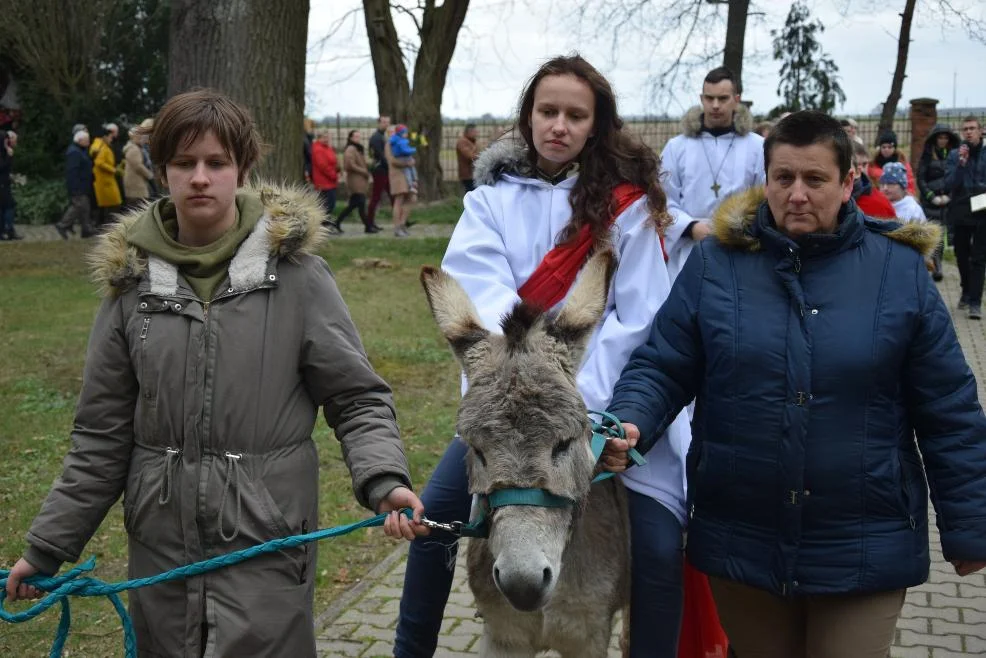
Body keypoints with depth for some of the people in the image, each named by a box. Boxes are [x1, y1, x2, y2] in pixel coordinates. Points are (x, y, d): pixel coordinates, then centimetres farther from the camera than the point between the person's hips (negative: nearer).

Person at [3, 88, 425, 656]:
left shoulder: (293, 270, -6)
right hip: (160, 543, 3)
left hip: (267, 543, -3)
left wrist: (384, 481, -22)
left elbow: (357, 398, -4)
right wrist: (47, 546, 9)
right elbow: (104, 434, 8)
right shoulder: (134, 277, 2)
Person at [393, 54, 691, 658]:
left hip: (610, 398, -2)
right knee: (436, 513, -4)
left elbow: (639, 317, -10)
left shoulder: (627, 202, -5)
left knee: (659, 546, -11)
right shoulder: (493, 197, 0)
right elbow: (486, 295, -14)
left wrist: (583, 398, -20)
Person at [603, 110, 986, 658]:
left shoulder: (899, 270, -3)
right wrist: (629, 424, -22)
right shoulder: (714, 263, -2)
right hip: (739, 540, 2)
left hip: (864, 547, -1)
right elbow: (661, 368, -1)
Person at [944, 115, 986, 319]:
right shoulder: (955, 155, 0)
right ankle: (967, 291, 35)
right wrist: (961, 164, -20)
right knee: (962, 255, 15)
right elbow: (949, 184, -9)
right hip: (961, 212, 2)